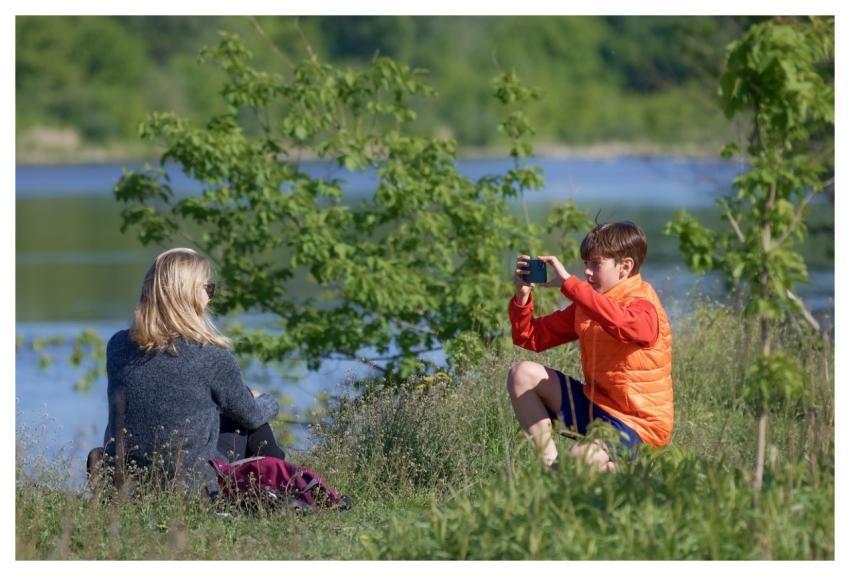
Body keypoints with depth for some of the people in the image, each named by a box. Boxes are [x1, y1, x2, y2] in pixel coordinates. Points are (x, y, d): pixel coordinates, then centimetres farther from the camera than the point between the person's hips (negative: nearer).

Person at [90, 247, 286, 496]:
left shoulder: (118, 346, -1)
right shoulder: (210, 355, -16)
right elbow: (251, 416, 1)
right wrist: (268, 403, 27)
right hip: (187, 483, -5)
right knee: (252, 428, 22)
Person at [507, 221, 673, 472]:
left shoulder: (643, 305, -17)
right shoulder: (586, 303, 8)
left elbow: (621, 324, -44)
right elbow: (530, 337, 10)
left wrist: (568, 283, -40)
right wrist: (522, 295, -9)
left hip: (637, 423, -9)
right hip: (596, 405, 9)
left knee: (581, 459, -36)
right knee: (522, 375, 4)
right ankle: (551, 464, 0)